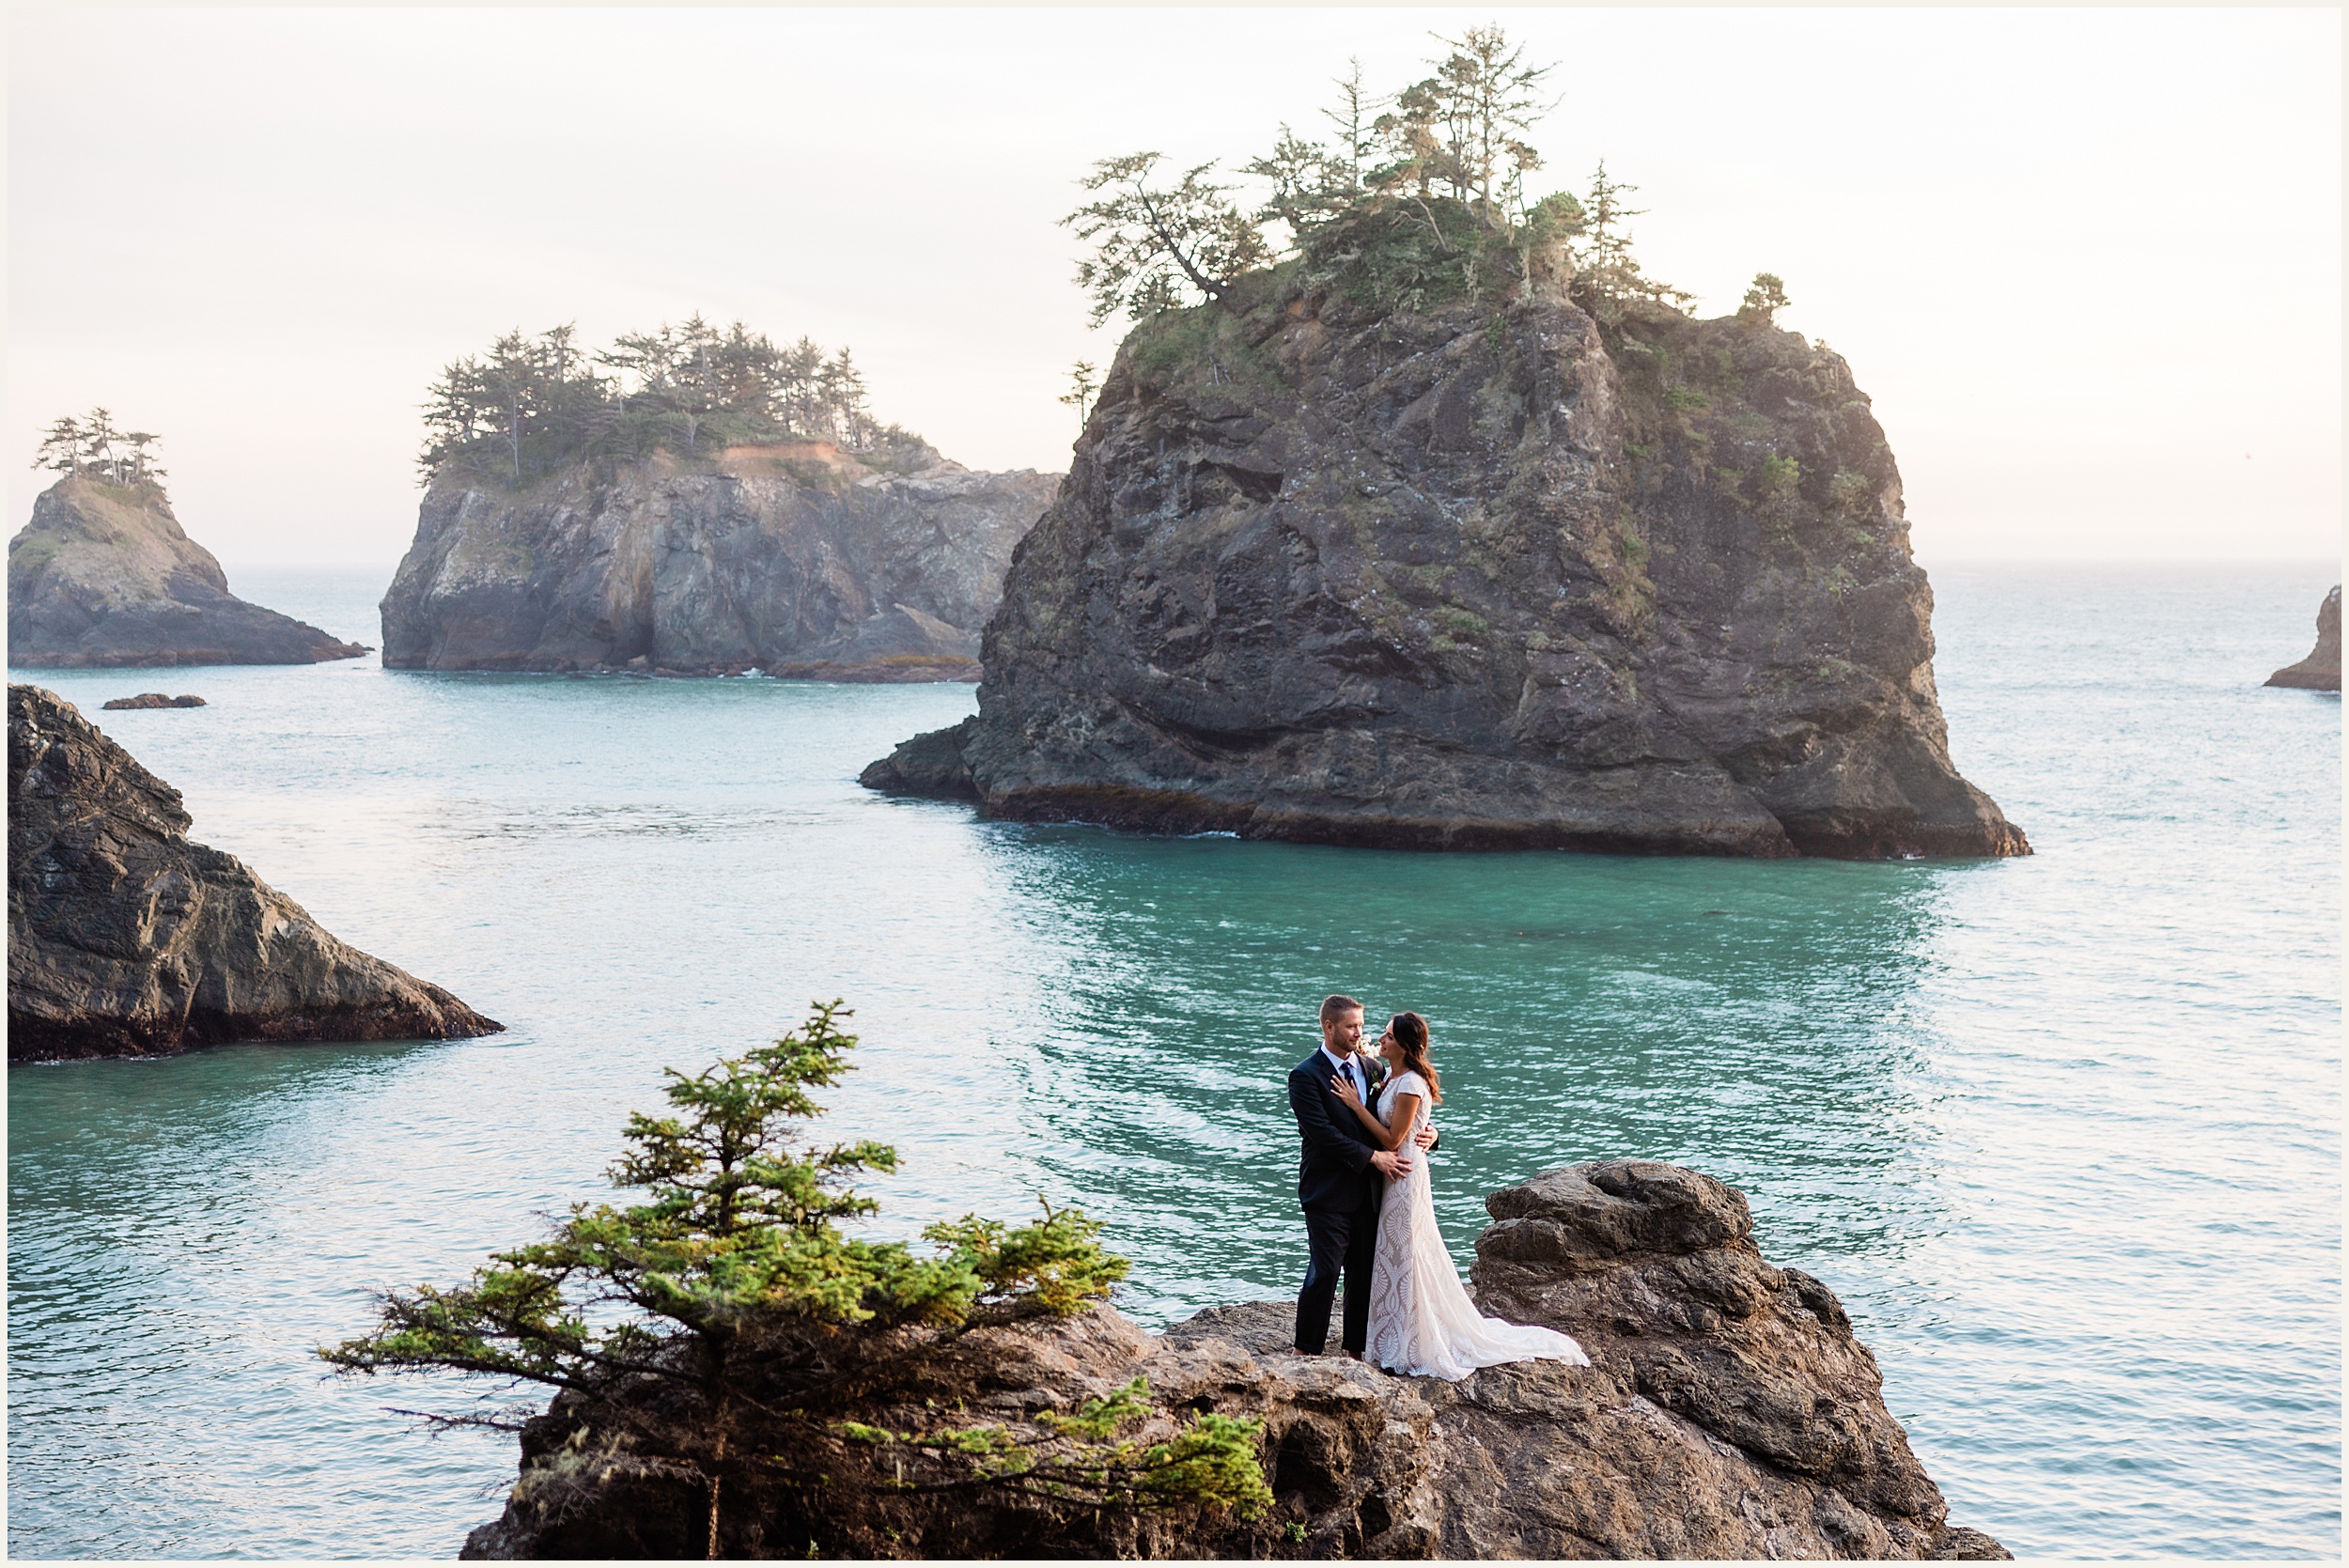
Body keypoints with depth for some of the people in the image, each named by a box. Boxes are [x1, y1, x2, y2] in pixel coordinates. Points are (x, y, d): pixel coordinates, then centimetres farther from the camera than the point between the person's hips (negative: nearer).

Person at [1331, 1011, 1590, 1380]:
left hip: (1404, 1177, -10)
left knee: (1404, 1259, -1)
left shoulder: (1411, 1085, -20)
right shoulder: (1393, 1078, 8)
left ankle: (1410, 1349, 9)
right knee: (1393, 1257, 15)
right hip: (1392, 1174, 10)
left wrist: (1355, 1103, -19)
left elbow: (1392, 1139, -20)